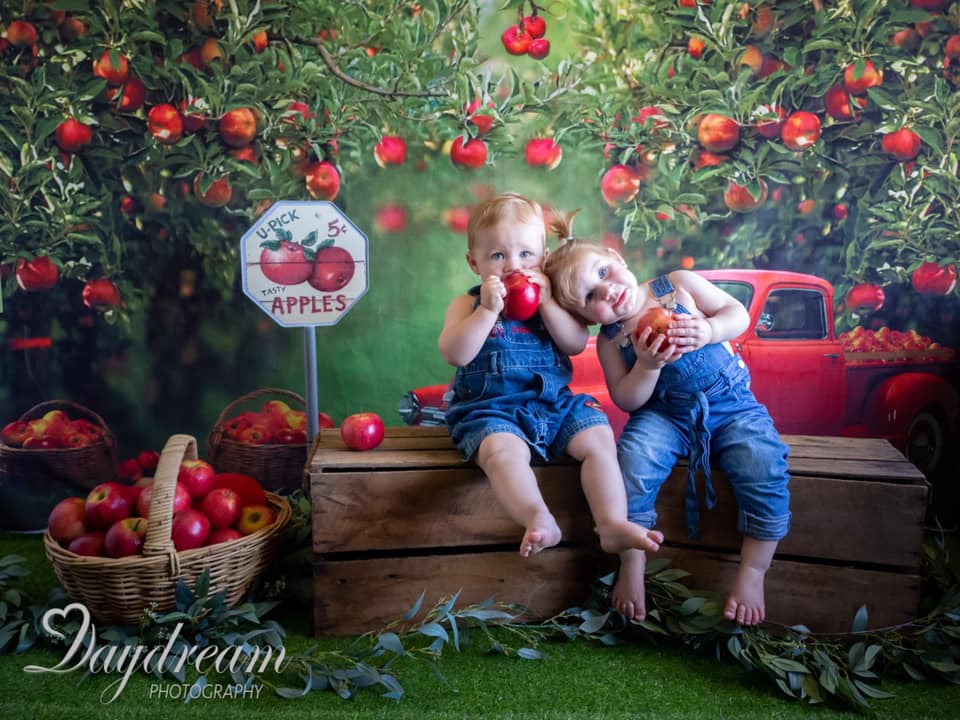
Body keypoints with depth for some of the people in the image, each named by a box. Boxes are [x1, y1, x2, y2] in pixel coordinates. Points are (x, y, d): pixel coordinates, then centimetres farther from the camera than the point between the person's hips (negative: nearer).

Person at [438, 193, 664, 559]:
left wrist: (547, 303, -12)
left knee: (598, 437, -17)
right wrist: (488, 309, -21)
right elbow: (454, 353, -14)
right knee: (502, 448, -35)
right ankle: (539, 521, -51)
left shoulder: (550, 299, 12)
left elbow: (577, 344, -1)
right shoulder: (467, 304, 4)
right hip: (491, 408, -4)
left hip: (554, 403, 4)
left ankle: (613, 523, -20)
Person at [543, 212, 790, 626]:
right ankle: (632, 565, -13)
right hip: (665, 415, 0)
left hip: (731, 403, 0)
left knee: (764, 465, -26)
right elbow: (626, 401, -4)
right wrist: (647, 365, -21)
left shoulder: (678, 284, 0)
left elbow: (738, 313, 2)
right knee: (634, 457, -30)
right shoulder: (610, 340, 1)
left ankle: (752, 572, -9)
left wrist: (708, 331, -19)